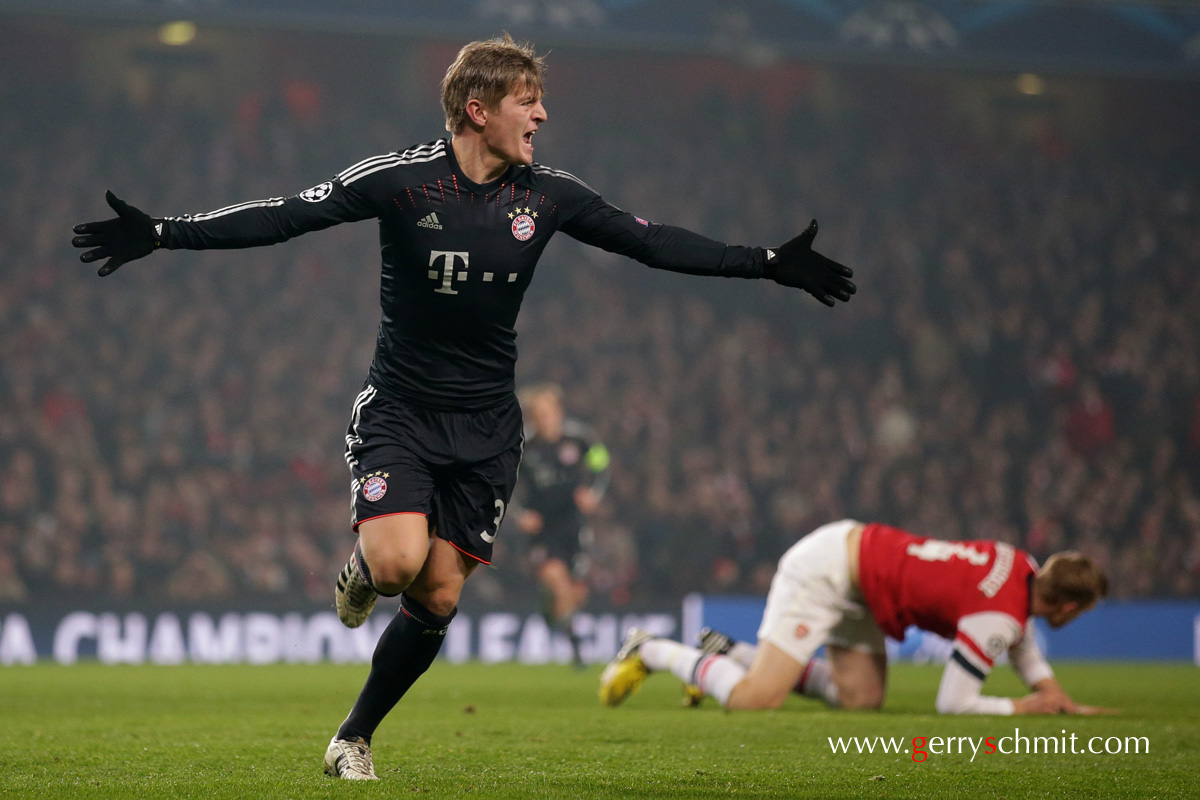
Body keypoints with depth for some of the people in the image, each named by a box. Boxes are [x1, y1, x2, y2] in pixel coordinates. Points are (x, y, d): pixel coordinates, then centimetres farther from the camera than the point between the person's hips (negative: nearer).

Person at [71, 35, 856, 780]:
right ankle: (362, 569, 15)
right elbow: (287, 216, -14)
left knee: (439, 597, 0)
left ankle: (355, 738, 19)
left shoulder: (549, 193, -2)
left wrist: (770, 263, 6)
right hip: (399, 410, -3)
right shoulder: (401, 178, -12)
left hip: (487, 425, 3)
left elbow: (652, 241, 7)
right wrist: (163, 233, -23)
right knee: (399, 560, -24)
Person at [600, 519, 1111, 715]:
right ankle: (650, 652, 4)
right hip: (826, 570, -9)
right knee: (755, 697, -15)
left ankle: (729, 653, 16)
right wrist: (1024, 708, -7)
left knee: (862, 697, 7)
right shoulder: (995, 616, -24)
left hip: (853, 543, 9)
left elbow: (1018, 631, 25)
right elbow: (952, 703, -19)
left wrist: (1051, 691, 13)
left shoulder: (1024, 567, 2)